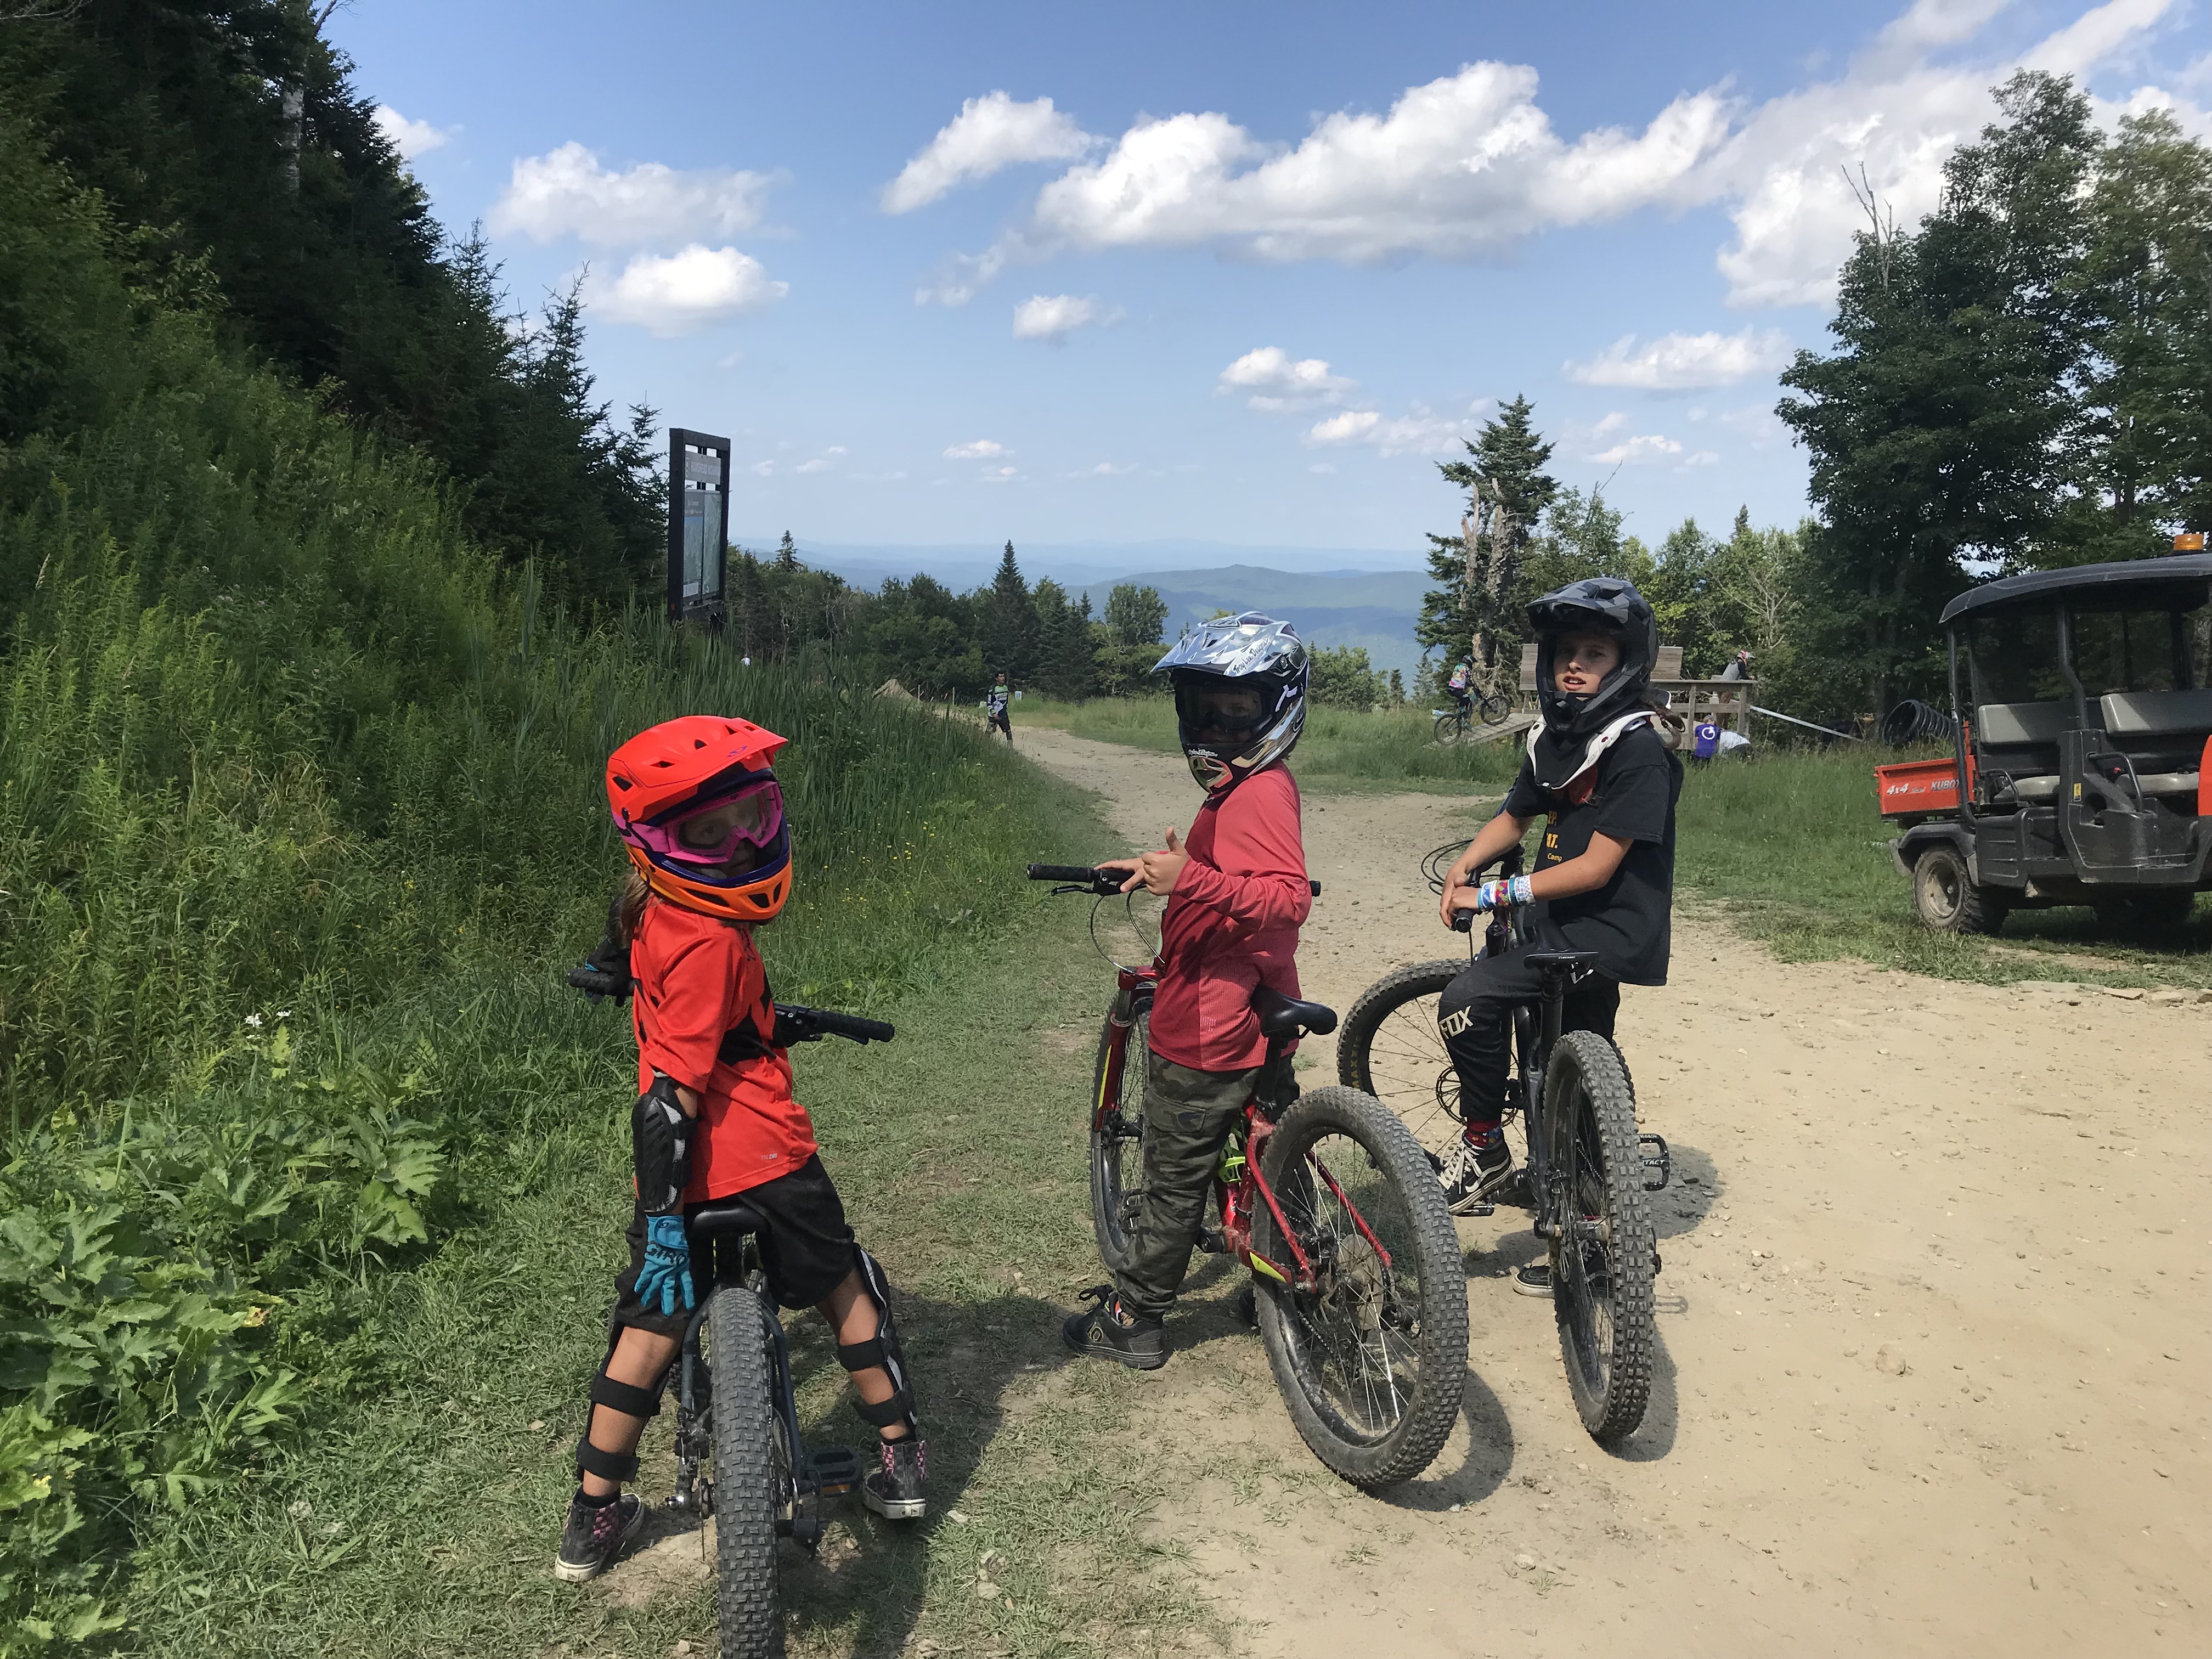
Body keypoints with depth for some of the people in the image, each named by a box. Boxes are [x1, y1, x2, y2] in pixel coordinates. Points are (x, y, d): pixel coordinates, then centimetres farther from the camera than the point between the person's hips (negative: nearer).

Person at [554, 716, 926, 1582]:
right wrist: (662, 1222, -22)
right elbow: (671, 1097, -25)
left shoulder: (645, 909, 2)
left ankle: (594, 1520, 24)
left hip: (684, 1172, 7)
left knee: (650, 1325, 16)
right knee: (844, 1289, 15)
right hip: (761, 1156, -6)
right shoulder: (711, 943, -23)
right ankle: (899, 1463, 26)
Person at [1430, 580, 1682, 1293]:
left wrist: (1497, 895, -20)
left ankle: (1484, 1149, -3)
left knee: (1467, 1002, -22)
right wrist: (1463, 866, -3)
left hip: (1607, 931, -9)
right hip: (1559, 923, 9)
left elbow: (1595, 866, -21)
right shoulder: (1555, 739, 9)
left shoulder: (1639, 752, -17)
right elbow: (1514, 817, 17)